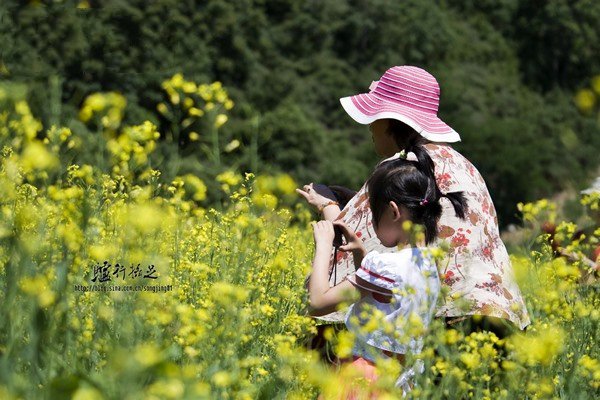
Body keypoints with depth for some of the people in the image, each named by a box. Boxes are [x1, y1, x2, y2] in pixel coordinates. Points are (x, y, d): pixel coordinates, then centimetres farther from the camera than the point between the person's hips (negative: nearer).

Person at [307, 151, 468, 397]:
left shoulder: (385, 265, -17)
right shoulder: (428, 265, 8)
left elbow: (318, 302, -14)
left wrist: (323, 246, -4)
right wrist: (360, 252, 14)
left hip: (363, 378, -8)